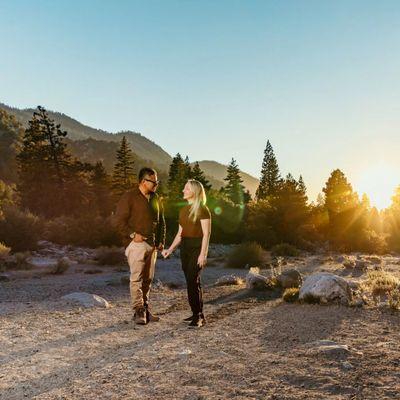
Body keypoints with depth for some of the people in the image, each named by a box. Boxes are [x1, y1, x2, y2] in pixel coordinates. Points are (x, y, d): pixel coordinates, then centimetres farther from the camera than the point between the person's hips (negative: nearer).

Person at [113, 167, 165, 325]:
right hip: (137, 243, -7)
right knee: (136, 278, -10)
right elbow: (119, 221, -10)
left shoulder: (155, 198, 15)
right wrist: (133, 234, -17)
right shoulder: (129, 197, -6)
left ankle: (145, 310, 18)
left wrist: (161, 241, 14)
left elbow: (161, 221, 23)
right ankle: (139, 311, -5)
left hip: (152, 245, 7)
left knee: (148, 279, 10)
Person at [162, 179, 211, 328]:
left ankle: (198, 316, -6)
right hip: (185, 247, 7)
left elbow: (206, 233, -12)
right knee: (193, 281, 10)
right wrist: (170, 249, 9)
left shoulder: (202, 210, -8)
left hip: (197, 247, -7)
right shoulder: (183, 210, 13)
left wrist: (203, 254, -18)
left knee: (192, 280, -13)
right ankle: (198, 314, 19)